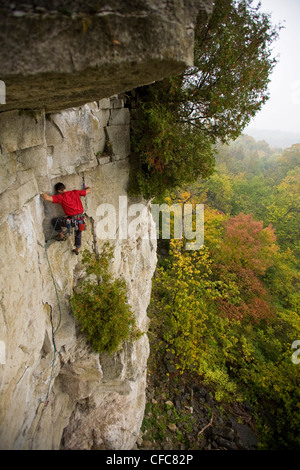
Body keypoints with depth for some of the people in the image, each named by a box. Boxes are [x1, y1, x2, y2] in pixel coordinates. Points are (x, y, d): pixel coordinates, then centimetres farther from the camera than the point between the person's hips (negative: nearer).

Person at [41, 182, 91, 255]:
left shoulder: (60, 197, -7)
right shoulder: (76, 192, 6)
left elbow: (47, 198, -18)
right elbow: (88, 191, 16)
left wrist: (43, 193, 3)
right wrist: (88, 188, 39)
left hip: (72, 220, -5)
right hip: (81, 218, 5)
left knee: (54, 221, 16)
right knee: (78, 233, 32)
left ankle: (61, 235, 25)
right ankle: (77, 249, 41)